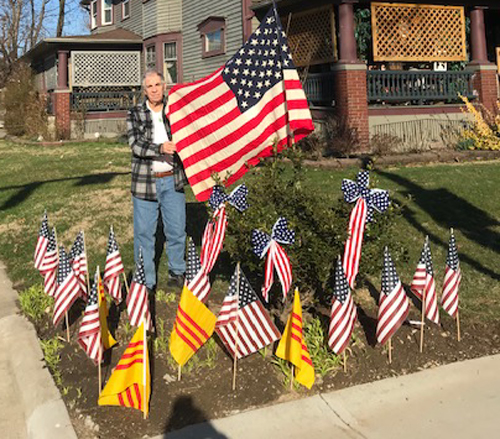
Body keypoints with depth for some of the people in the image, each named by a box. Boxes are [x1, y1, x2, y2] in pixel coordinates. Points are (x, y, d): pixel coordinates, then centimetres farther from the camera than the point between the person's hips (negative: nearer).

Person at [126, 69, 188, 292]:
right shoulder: (135, 114, 1)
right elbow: (135, 144, -11)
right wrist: (160, 149, -25)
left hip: (173, 180, 2)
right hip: (145, 181, -2)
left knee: (177, 230, 9)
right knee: (144, 232, 4)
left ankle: (177, 272, 28)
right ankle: (146, 281, 16)